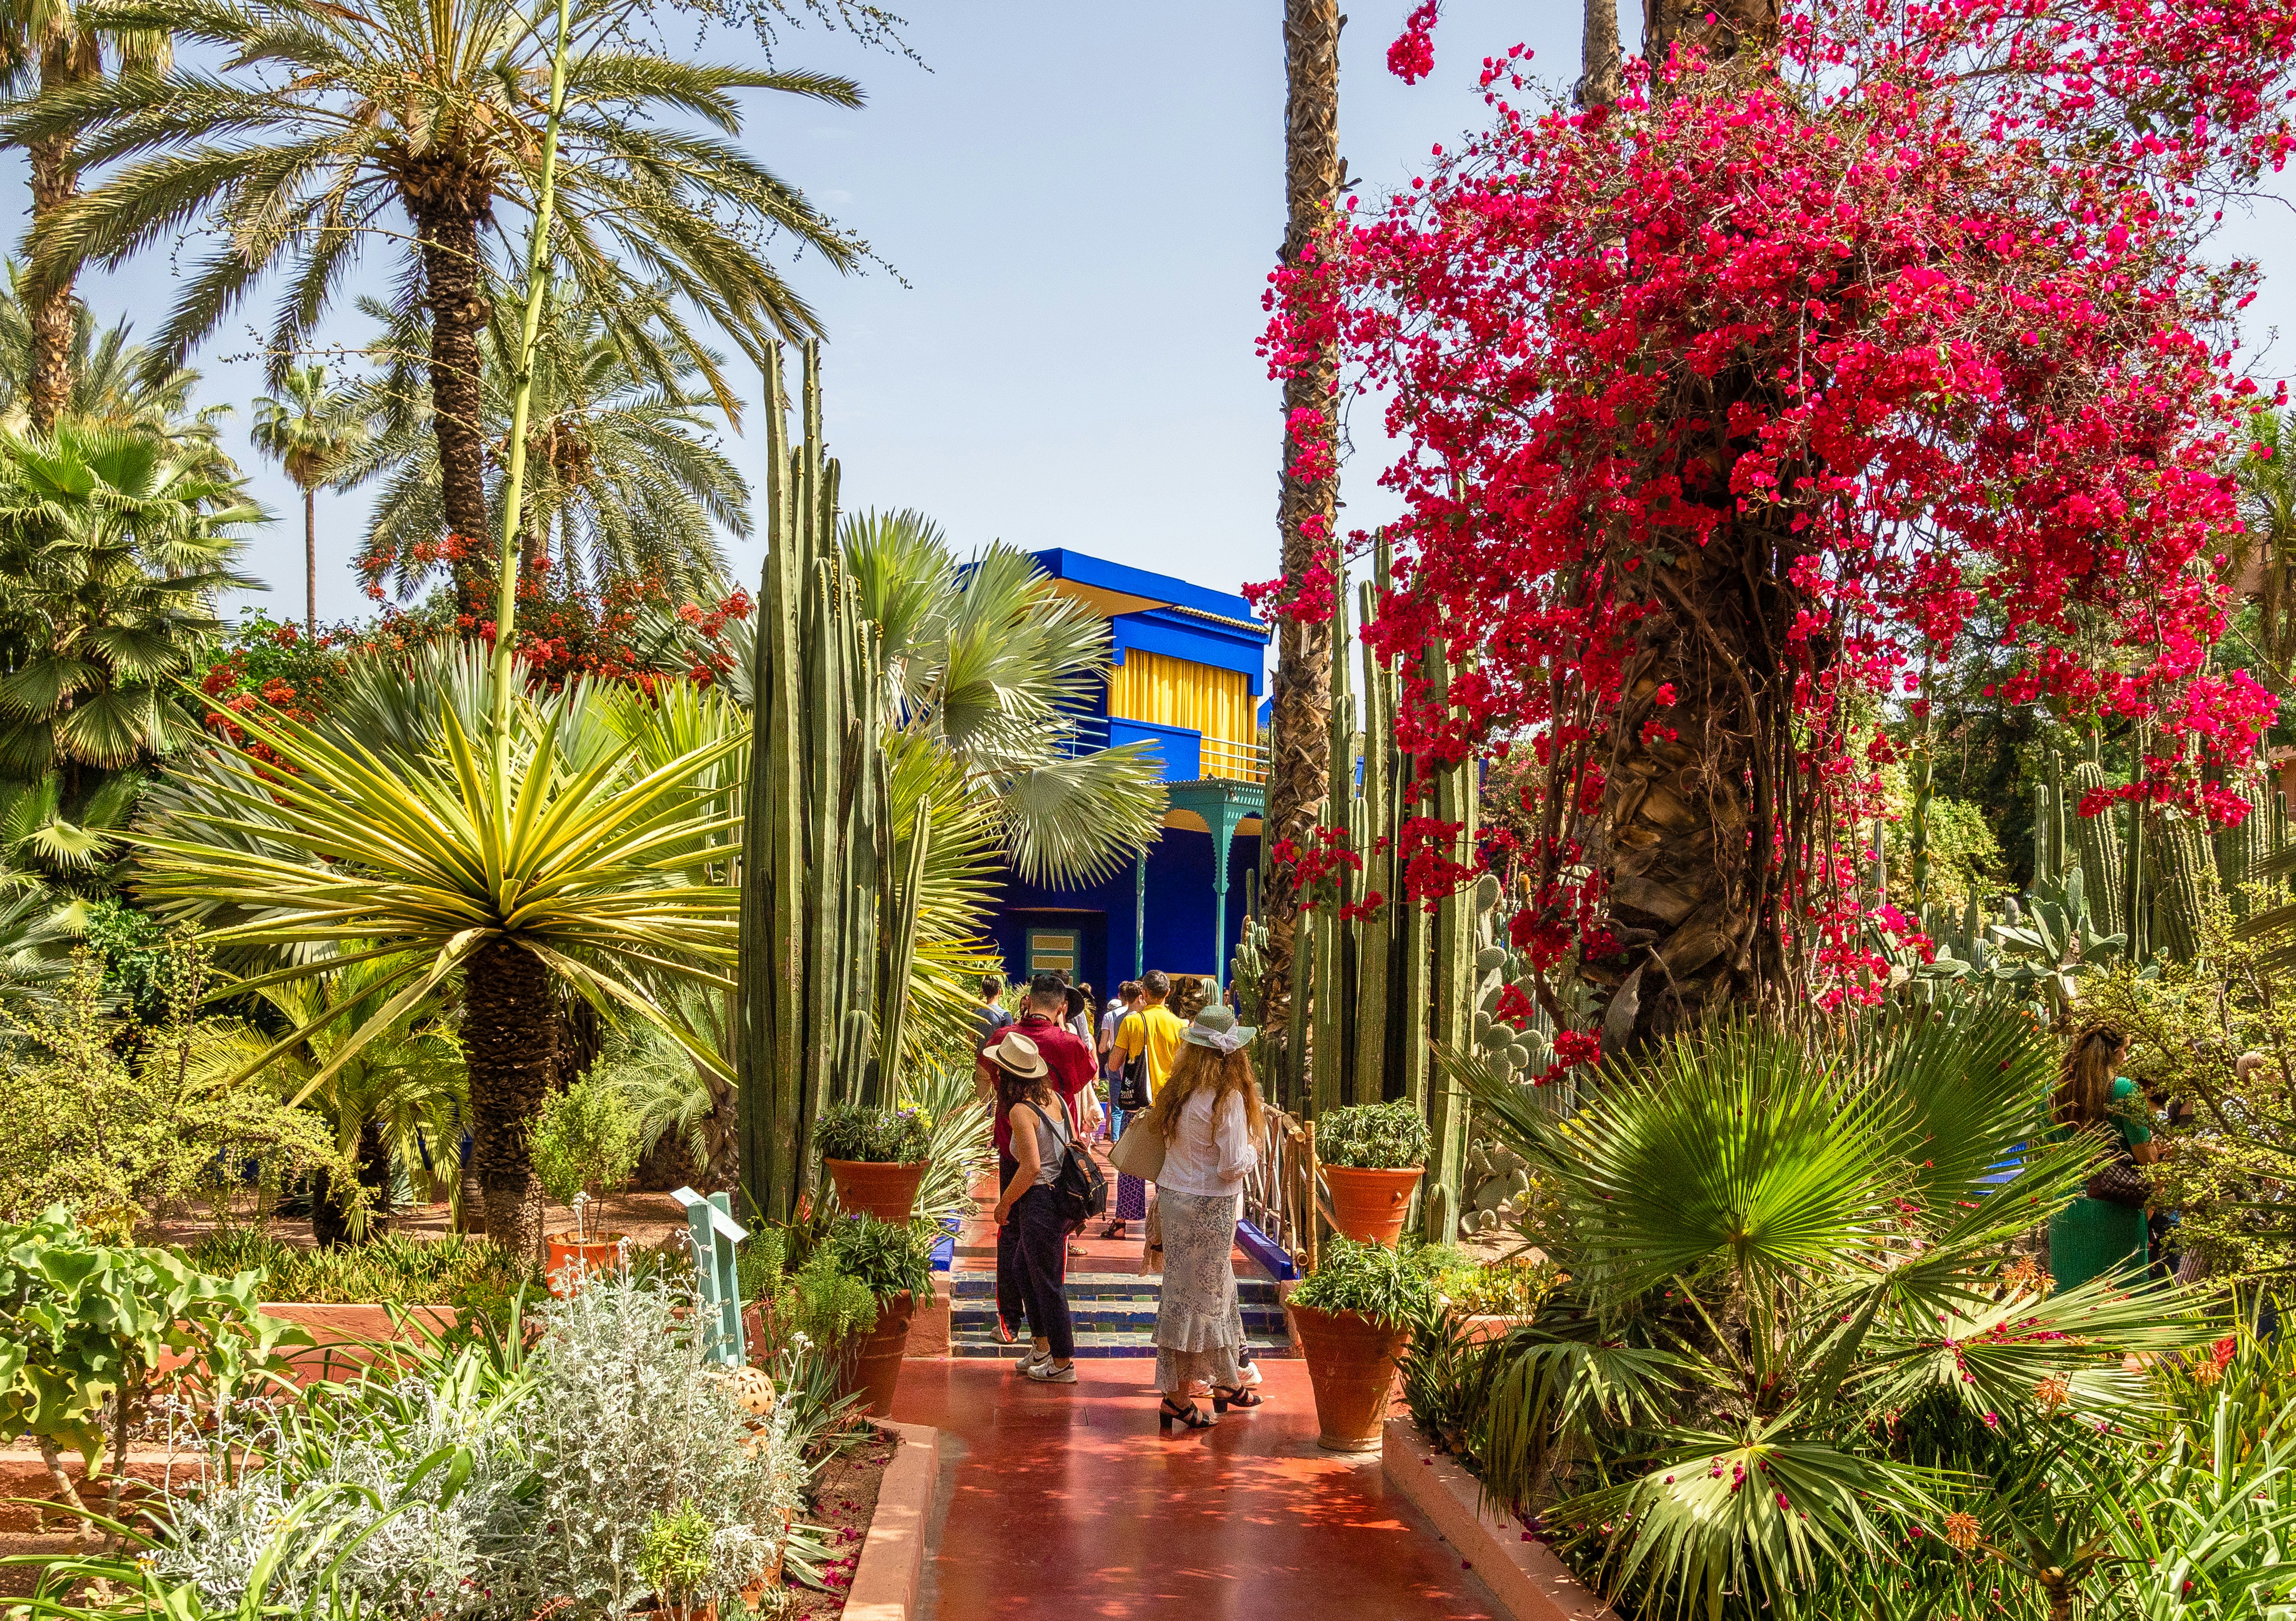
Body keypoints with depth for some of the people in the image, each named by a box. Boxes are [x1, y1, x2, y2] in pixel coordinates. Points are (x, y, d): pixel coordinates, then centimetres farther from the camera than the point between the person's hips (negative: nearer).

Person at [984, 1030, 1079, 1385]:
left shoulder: (1021, 1110, -18)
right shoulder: (1053, 1098, 5)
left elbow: (1032, 1167, -22)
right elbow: (1072, 1145, 12)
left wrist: (1004, 1203, -10)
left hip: (1040, 1201, -9)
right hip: (1063, 1195, 9)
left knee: (1046, 1282, 4)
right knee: (1024, 1270, 24)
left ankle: (1063, 1363, 15)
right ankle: (1042, 1346, 33)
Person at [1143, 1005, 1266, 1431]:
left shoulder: (1178, 1088, 2)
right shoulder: (1227, 1097, -19)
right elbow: (1233, 1165, -19)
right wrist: (1253, 1148, -1)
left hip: (1174, 1195, 8)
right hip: (1208, 1207, -8)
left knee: (1218, 1290, 20)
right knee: (1197, 1297, 2)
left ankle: (1228, 1382, 32)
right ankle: (1177, 1398, 8)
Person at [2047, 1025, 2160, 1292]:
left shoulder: (2054, 1092, 3)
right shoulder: (2124, 1090, -10)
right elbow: (2145, 1157, -9)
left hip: (2067, 1207, 4)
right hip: (2113, 1208, -4)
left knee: (2069, 1294, 10)